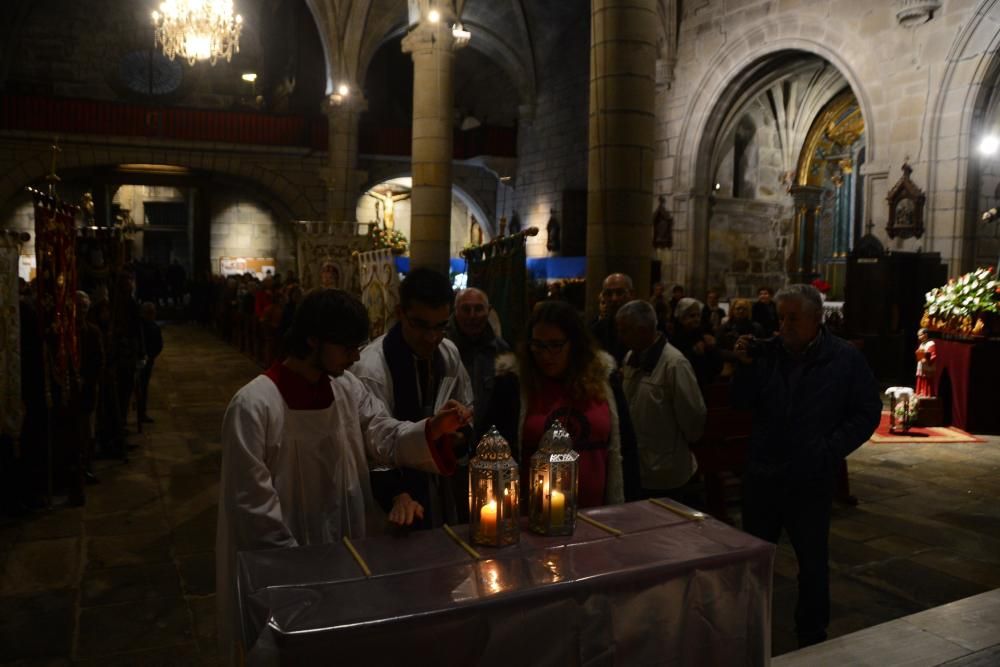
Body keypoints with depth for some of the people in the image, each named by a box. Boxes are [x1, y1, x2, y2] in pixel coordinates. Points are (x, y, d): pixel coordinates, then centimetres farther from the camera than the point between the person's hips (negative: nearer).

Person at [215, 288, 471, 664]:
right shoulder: (253, 405, -22)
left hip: (343, 548, 6)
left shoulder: (349, 389, 0)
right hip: (280, 560, -6)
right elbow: (252, 502, -20)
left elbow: (384, 438, -7)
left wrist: (431, 430, -25)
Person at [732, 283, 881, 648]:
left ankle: (812, 638, 31)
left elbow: (868, 412, -4)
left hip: (811, 479, -3)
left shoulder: (845, 358, -8)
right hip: (761, 473, 3)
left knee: (813, 562, 13)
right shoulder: (768, 351, -2)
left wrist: (831, 450, -14)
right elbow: (743, 402, 0)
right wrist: (746, 367, -16)